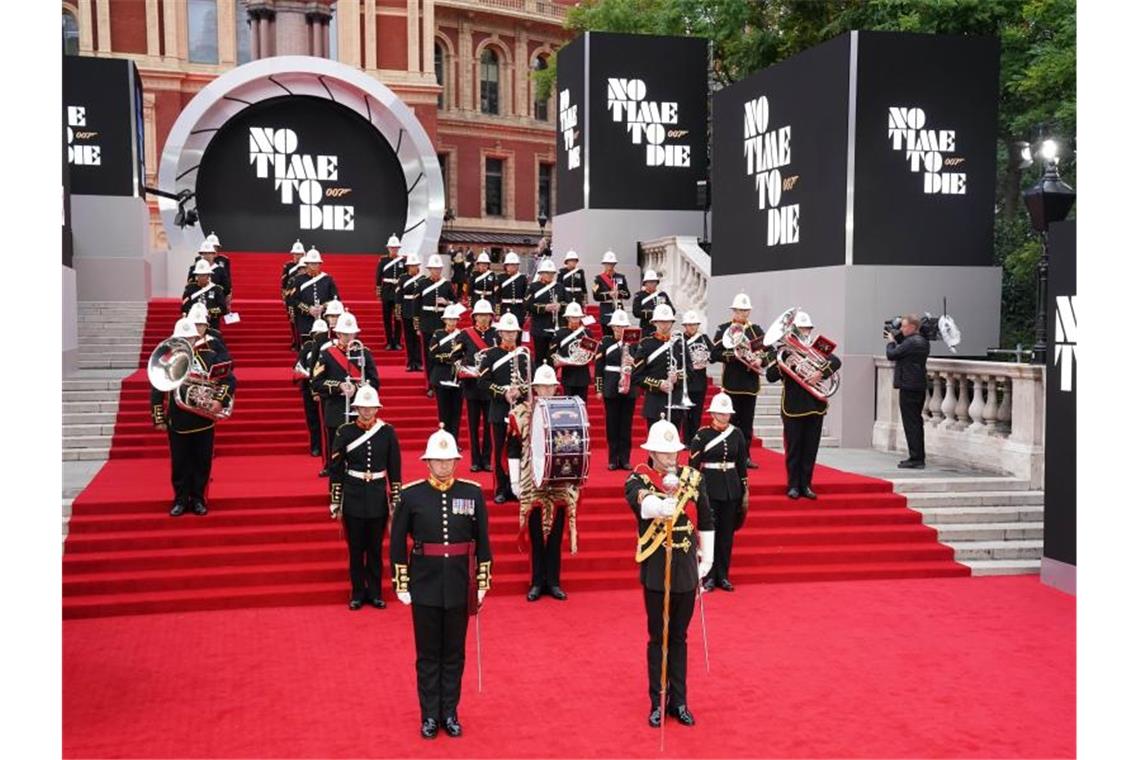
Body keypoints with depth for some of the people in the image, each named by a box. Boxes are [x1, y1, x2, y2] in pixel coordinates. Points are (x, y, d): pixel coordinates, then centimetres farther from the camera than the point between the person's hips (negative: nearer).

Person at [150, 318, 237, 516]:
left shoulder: (209, 357, -1)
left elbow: (230, 380, 1)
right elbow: (156, 391, 2)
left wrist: (220, 401, -13)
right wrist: (158, 419, -1)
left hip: (204, 422, 0)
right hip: (177, 423, 0)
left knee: (202, 463, 7)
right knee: (179, 464, 7)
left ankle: (198, 499, 21)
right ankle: (181, 499, 20)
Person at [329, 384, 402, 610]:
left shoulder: (388, 432, -1)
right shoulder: (345, 432, -4)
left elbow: (394, 470, 4)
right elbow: (335, 469, -1)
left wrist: (396, 501, 4)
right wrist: (335, 502, -2)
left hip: (378, 497, 1)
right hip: (353, 496, -1)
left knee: (376, 548, 8)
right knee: (356, 548, 6)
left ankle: (374, 592, 20)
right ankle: (358, 593, 18)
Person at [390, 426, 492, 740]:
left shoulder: (473, 493, -1)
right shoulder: (411, 495, -5)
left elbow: (482, 541, 4)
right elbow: (398, 543, 0)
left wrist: (482, 583, 2)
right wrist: (401, 585, -2)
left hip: (459, 586, 1)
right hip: (424, 585, -1)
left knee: (454, 653, 11)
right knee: (428, 654, 9)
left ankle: (450, 713, 24)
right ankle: (430, 715, 21)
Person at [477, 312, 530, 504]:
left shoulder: (525, 353, 8)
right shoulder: (491, 355, 1)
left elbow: (532, 379, 7)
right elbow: (483, 382, -5)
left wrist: (520, 391, -12)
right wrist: (504, 392, -15)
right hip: (500, 409, -2)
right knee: (500, 450, 1)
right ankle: (501, 490, 9)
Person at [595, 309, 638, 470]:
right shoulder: (605, 343, 1)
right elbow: (598, 366, 1)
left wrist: (633, 363, -15)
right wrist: (599, 389, -2)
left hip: (629, 388, 1)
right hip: (611, 389, -1)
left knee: (627, 424, 4)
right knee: (612, 424, 3)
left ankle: (625, 459, 10)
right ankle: (613, 459, 9)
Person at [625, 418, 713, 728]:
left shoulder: (693, 478, 3)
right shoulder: (638, 479, -8)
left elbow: (706, 521, 12)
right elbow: (639, 502, -32)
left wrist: (707, 560, 10)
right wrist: (660, 504, -54)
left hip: (687, 569, 3)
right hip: (656, 571, -3)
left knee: (679, 637, 12)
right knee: (658, 638, 6)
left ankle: (679, 702, 21)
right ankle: (658, 703, 16)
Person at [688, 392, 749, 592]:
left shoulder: (737, 434, 5)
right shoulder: (702, 434, -6)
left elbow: (742, 464, 9)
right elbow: (693, 465, -5)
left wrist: (745, 491, 9)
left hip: (732, 488, 4)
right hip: (710, 488, -3)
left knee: (727, 533, 7)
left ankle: (723, 576, 17)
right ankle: (708, 576, 11)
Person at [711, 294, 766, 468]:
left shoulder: (756, 331, 13)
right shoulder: (723, 329, 2)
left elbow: (766, 352, 11)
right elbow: (714, 354, -6)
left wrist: (760, 360, -10)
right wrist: (733, 355, -18)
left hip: (750, 382, 3)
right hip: (732, 382, -3)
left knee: (747, 421, 6)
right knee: (732, 419, -2)